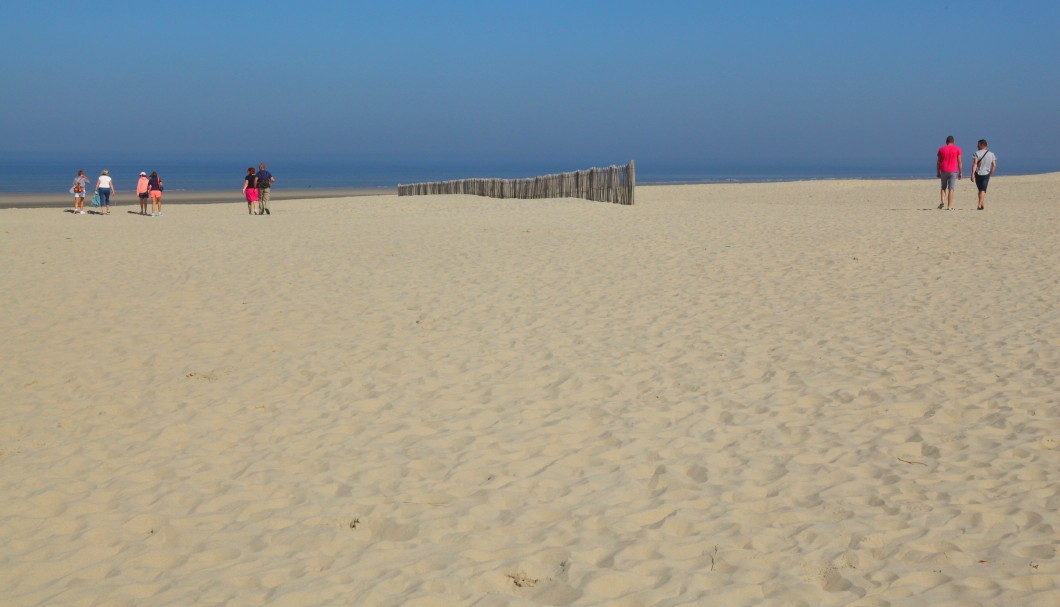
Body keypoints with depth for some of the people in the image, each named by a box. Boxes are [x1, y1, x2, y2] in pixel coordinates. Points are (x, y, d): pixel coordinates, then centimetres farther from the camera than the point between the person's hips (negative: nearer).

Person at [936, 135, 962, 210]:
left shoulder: (941, 149, 4)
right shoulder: (957, 149, 0)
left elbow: (938, 162, 4)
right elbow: (959, 162, -2)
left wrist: (938, 173, 9)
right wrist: (961, 173, 2)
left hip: (943, 171, 2)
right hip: (953, 171, -2)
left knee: (943, 187, 17)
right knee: (951, 189, -1)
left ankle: (942, 202, -2)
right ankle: (949, 206, -4)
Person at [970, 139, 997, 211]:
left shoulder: (977, 153, -7)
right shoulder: (991, 154, 3)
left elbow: (975, 164, -16)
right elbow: (994, 165, 0)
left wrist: (972, 174, -19)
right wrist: (991, 173, 12)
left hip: (978, 173, -1)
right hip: (986, 174, 1)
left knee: (980, 189, 14)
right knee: (983, 190, 0)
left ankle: (981, 205, 18)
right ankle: (980, 205, -10)